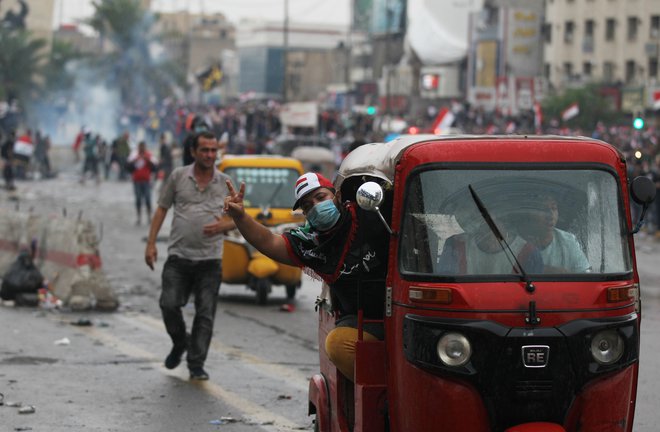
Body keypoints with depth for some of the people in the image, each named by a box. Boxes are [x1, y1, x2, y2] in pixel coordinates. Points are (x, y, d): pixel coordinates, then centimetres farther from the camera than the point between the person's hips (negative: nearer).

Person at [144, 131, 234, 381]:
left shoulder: (225, 183, 7)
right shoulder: (178, 177, 5)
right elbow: (161, 209, 9)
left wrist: (222, 225, -11)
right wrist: (151, 243, 1)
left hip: (210, 259, 1)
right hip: (178, 257, -1)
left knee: (205, 314, -2)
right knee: (169, 304, -10)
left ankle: (196, 365, 6)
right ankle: (180, 343, 19)